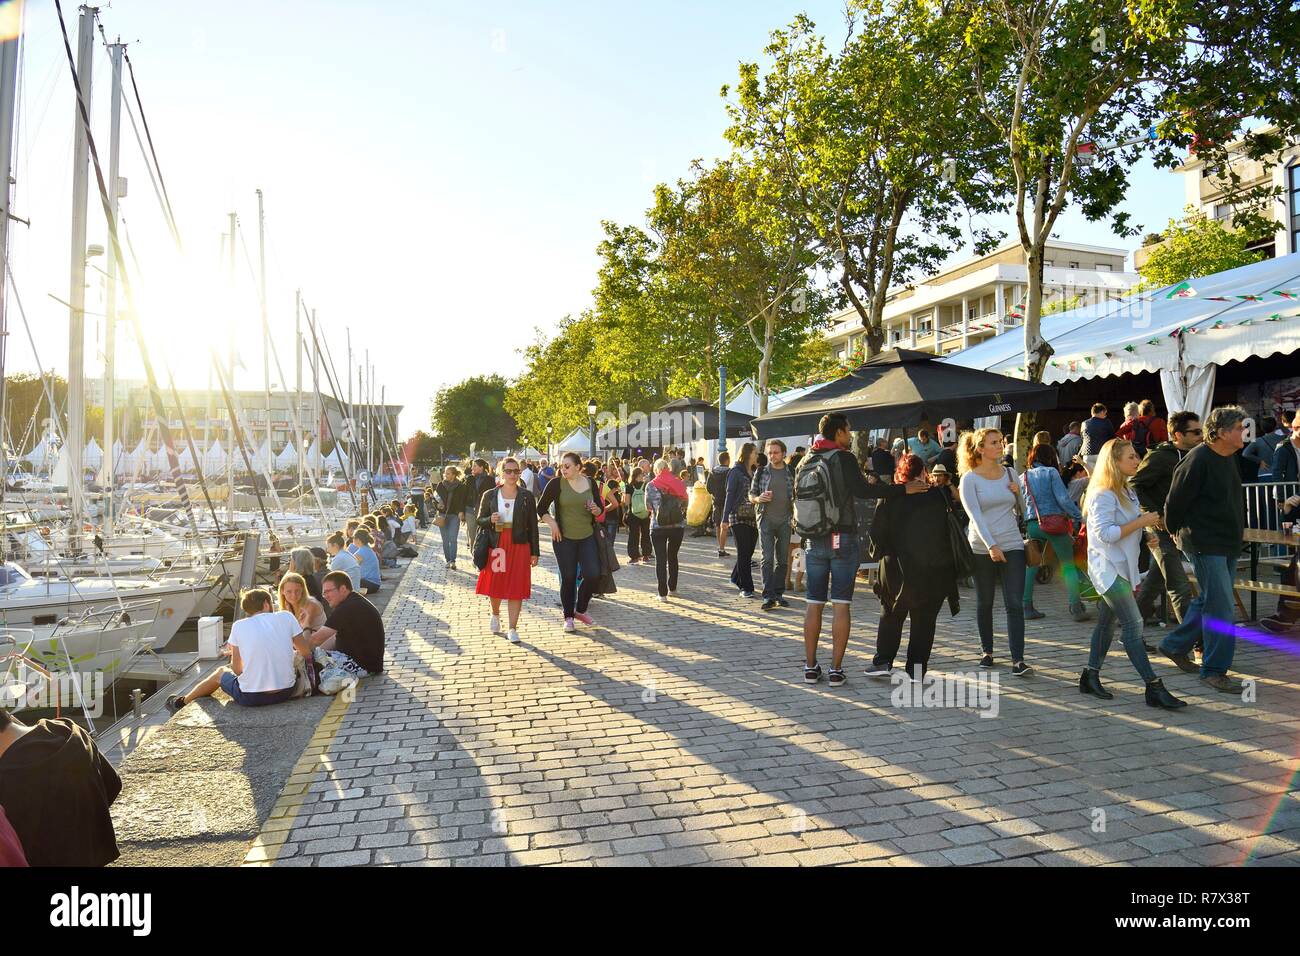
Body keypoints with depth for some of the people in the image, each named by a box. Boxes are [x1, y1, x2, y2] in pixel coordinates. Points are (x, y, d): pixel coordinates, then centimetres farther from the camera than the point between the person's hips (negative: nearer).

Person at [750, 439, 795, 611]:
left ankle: (778, 593, 18)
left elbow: (795, 497, 15)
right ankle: (768, 596, -8)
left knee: (782, 560, 8)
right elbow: (751, 495, 7)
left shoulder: (791, 473, 8)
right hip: (766, 520, -2)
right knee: (767, 558, -8)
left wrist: (795, 513, -2)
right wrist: (759, 498, -14)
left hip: (785, 521, 2)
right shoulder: (761, 472, 4)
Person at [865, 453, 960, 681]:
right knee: (924, 619, 9)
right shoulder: (938, 496, -3)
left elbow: (877, 532, -4)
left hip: (897, 568, 0)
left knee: (891, 615, 15)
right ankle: (917, 669, 8)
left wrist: (879, 552, 12)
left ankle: (883, 661, 10)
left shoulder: (889, 498, -6)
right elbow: (949, 529, 2)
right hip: (934, 569, 0)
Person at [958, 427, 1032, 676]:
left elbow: (1022, 511, 16)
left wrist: (1018, 493, -3)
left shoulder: (1010, 473, 8)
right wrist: (991, 546, -21)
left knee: (1015, 603, -6)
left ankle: (1018, 661, -7)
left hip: (1012, 545, 2)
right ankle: (987, 651, 26)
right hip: (982, 548, -2)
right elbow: (976, 516, -12)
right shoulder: (970, 479, -4)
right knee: (984, 603, 10)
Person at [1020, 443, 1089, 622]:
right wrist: (1079, 516, -1)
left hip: (1032, 525, 4)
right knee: (1069, 565, 3)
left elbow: (1022, 505, 13)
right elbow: (1063, 499, -7)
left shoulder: (1022, 478, 14)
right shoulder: (1051, 472, 1)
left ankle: (1027, 607, 9)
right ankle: (1076, 608, -2)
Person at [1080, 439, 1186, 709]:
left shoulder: (1126, 491, 15)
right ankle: (1154, 687, -11)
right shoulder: (1103, 495, -16)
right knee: (1133, 624, -12)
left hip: (1121, 566, 10)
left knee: (1107, 621, 13)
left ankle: (1091, 676, 21)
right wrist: (1141, 522, -19)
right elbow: (1105, 534, -22)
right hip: (1108, 567, -10)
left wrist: (1148, 520, 7)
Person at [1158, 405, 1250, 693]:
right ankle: (1214, 670, 1)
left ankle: (1174, 646, 31)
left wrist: (1240, 526, 20)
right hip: (1204, 545, -9)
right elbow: (1175, 502, -14)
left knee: (1207, 601, 17)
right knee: (1220, 608, -8)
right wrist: (1176, 533, -2)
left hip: (1228, 544, 9)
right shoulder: (1198, 460, -18)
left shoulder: (1228, 459, 11)